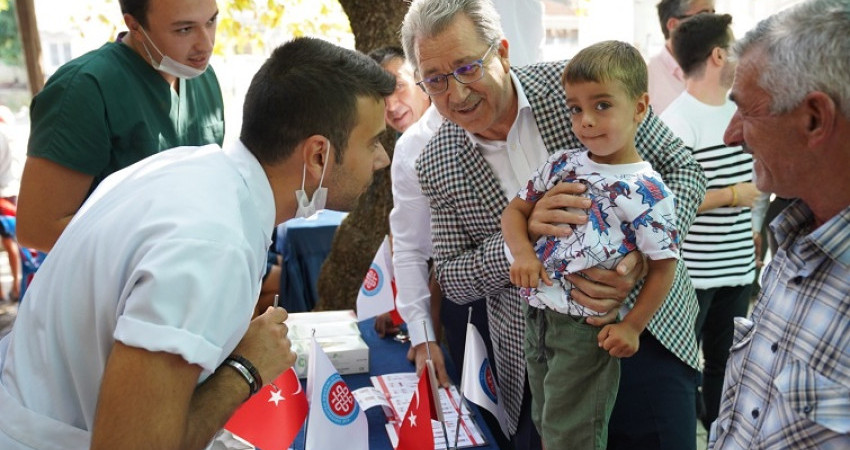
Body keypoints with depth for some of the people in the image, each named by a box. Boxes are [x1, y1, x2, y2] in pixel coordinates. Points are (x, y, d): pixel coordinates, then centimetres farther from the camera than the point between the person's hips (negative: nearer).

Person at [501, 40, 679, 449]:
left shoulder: (646, 191, -14)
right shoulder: (562, 164, 3)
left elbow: (663, 266, -10)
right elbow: (516, 208, 8)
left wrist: (631, 326, -13)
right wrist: (522, 251, -11)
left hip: (587, 329, -6)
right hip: (535, 318, 6)